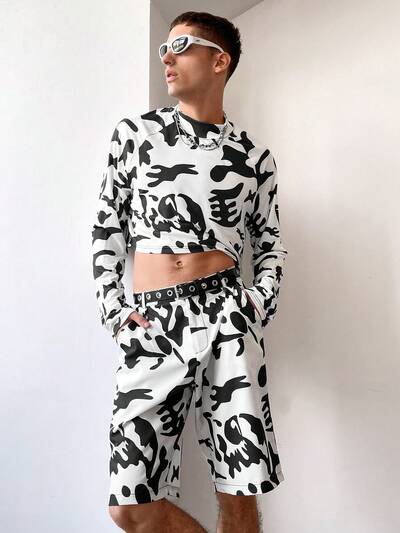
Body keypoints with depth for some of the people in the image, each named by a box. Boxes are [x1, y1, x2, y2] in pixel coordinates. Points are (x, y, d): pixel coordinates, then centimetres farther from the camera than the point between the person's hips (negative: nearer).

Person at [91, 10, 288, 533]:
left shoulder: (252, 154, 10)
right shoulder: (135, 132, 10)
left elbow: (269, 238, 17)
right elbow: (107, 227, 11)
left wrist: (262, 302, 1)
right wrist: (111, 306, 1)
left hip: (228, 314, 0)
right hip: (150, 323, 1)